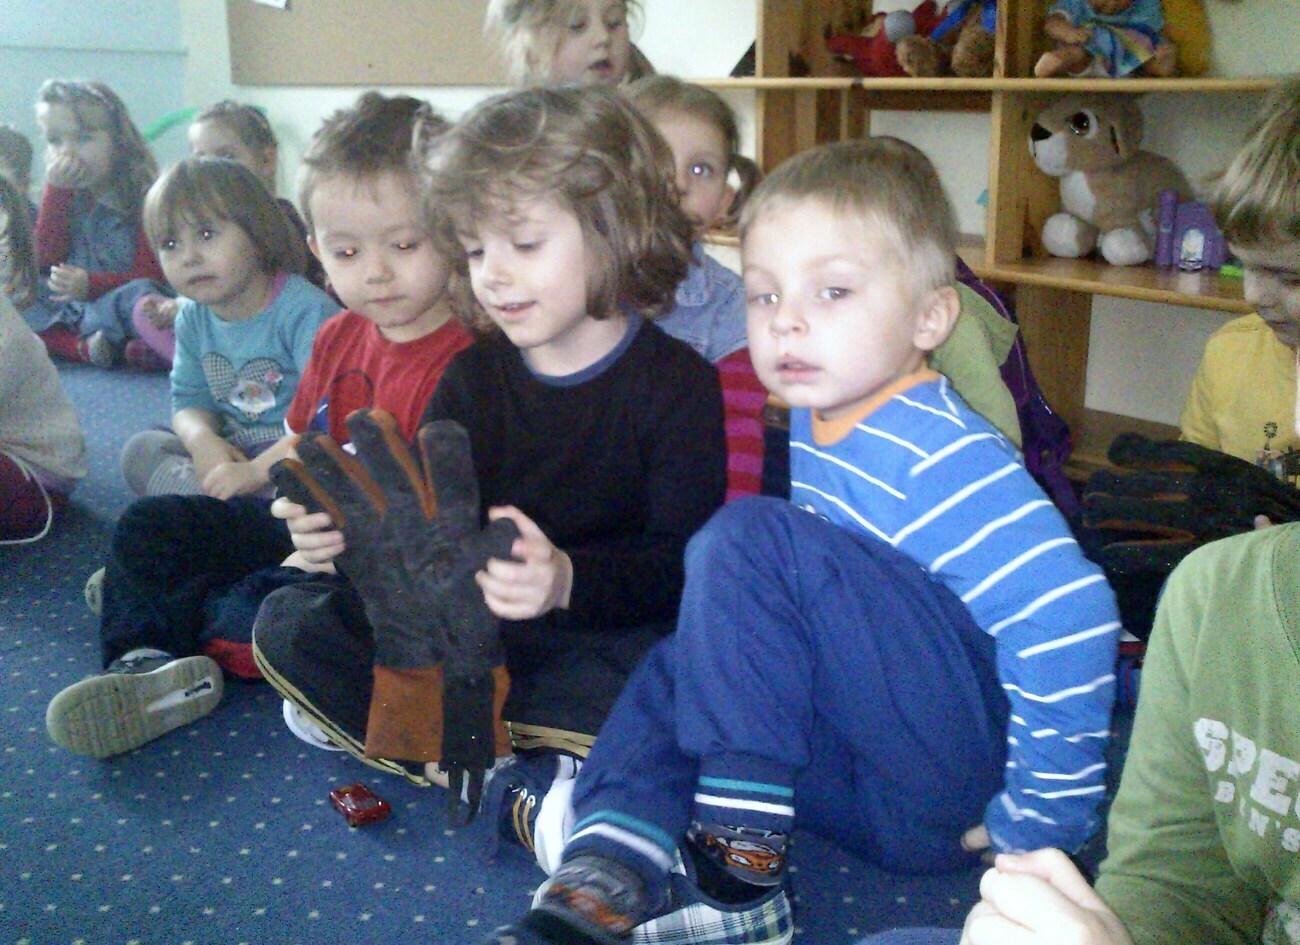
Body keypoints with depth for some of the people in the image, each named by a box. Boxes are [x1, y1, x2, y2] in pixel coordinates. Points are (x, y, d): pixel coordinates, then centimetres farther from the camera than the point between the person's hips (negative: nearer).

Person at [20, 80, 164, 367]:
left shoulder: (143, 195, -6)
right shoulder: (65, 194, 13)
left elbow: (152, 273, -13)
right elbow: (46, 258, 2)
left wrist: (92, 284, -28)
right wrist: (57, 190, -5)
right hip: (68, 308, 7)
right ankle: (83, 347, -29)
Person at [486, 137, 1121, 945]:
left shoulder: (940, 459, -20)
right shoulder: (821, 420, 6)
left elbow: (1071, 616, -28)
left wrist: (1038, 820, -20)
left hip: (960, 790, -9)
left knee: (750, 540, -20)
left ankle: (742, 850, -11)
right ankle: (612, 871, -8)